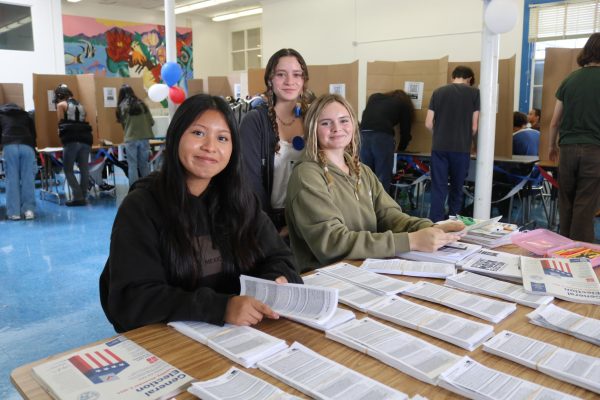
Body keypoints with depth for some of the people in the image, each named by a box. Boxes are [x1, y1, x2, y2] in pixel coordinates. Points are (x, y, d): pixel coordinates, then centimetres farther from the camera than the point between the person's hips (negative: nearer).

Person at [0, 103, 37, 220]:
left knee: (12, 179, 0)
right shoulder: (26, 115, 29)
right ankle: (29, 210, -3)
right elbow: (34, 134, 27)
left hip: (10, 147, -1)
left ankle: (14, 212, -2)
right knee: (28, 179, 2)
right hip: (27, 147, 1)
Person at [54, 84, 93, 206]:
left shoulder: (61, 105, 7)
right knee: (84, 169, 5)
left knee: (68, 170, 2)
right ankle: (83, 196, 5)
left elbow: (61, 124, 6)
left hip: (71, 140, -5)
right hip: (85, 139, 5)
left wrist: (61, 134, 22)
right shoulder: (80, 105, 22)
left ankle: (78, 197, -8)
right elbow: (82, 122, 18)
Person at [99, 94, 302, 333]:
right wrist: (220, 307, -29)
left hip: (236, 333, 4)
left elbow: (278, 258, 6)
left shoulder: (240, 199, 3)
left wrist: (278, 283, -17)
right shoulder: (141, 206, -10)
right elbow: (133, 299, -18)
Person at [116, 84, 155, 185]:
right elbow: (151, 122, 7)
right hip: (144, 138, 2)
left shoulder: (123, 105, 0)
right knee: (144, 164, 11)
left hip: (131, 139, -2)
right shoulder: (141, 104, 5)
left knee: (132, 165, 2)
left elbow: (122, 121, 7)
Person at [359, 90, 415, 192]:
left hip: (364, 134, 4)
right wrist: (400, 148, 36)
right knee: (383, 179, 1)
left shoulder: (374, 97, 32)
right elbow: (405, 130, 19)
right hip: (382, 136, -4)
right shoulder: (403, 104, 21)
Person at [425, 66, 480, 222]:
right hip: (461, 148, -1)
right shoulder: (475, 93, 1)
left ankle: (436, 223, -2)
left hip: (439, 147, 1)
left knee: (438, 187, 3)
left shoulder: (438, 92, 6)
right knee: (457, 187, 13)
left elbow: (428, 123, 4)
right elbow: (474, 126, 0)